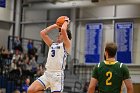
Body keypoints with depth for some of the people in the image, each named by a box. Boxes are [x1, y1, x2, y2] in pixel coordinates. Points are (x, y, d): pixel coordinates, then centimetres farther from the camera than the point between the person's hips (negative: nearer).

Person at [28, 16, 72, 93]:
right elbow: (43, 33, 20)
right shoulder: (52, 44, 22)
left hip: (57, 74, -6)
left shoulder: (66, 45, 3)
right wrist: (55, 26, 23)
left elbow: (63, 30, -12)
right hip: (47, 73, 6)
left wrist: (66, 21, 7)